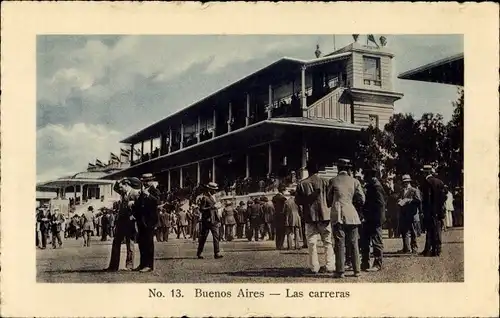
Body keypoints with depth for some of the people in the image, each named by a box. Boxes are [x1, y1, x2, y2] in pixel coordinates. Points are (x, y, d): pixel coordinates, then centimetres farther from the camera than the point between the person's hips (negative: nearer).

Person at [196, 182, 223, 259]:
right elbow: (201, 209, -15)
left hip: (214, 221, 7)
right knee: (203, 237, 1)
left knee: (216, 237, -2)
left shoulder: (213, 197, 17)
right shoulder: (204, 198, -10)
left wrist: (218, 220, 20)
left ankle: (217, 253, -1)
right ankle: (199, 253, 12)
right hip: (206, 220, -7)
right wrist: (210, 207, -24)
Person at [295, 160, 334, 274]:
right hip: (324, 215, 0)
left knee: (312, 243, 5)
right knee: (328, 242, 8)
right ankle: (329, 266, 6)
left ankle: (314, 267, 4)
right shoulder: (324, 182, -4)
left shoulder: (302, 184, -4)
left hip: (310, 216, 0)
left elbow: (298, 201, 0)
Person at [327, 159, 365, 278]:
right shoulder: (354, 181, 6)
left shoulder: (333, 181, 2)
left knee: (340, 244, 0)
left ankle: (340, 271, -2)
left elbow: (329, 199, 11)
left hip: (338, 215, -2)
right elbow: (361, 200, 6)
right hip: (352, 215, 2)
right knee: (353, 244, 8)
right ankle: (356, 270, 11)